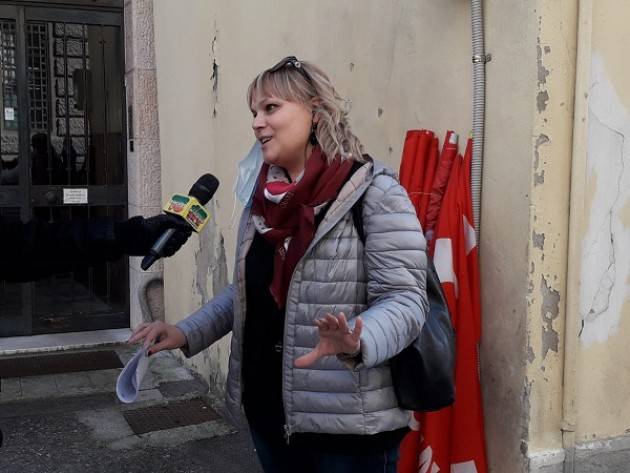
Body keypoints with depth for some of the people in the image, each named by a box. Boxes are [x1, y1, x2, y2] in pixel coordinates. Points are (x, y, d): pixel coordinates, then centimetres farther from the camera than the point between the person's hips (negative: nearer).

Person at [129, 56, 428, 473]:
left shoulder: (374, 191, -14)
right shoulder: (263, 198, 7)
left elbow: (404, 300, -18)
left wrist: (356, 343, -36)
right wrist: (186, 333, 8)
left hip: (349, 422, -6)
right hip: (268, 409, 7)